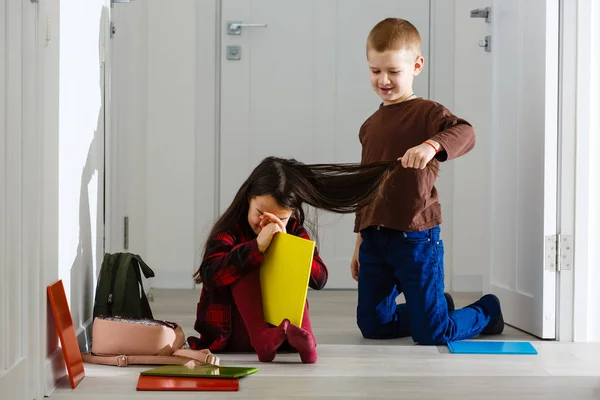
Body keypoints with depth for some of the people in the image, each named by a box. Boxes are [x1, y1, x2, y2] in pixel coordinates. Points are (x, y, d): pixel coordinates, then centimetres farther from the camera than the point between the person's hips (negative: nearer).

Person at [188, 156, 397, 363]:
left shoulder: (293, 230, 3)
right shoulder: (231, 229, -9)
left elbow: (319, 278, -9)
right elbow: (210, 275, -26)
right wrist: (258, 245, -33)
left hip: (280, 326, 3)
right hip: (231, 333, -3)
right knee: (246, 268, -25)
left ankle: (302, 337, -35)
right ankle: (262, 337, -47)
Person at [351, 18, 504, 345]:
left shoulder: (426, 113, -6)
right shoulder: (369, 126, 14)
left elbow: (465, 132, -27)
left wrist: (432, 145, -46)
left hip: (415, 239, -6)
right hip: (374, 240, 7)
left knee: (430, 334, -4)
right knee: (372, 326, 9)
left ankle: (487, 312, 28)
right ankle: (439, 308, 34)